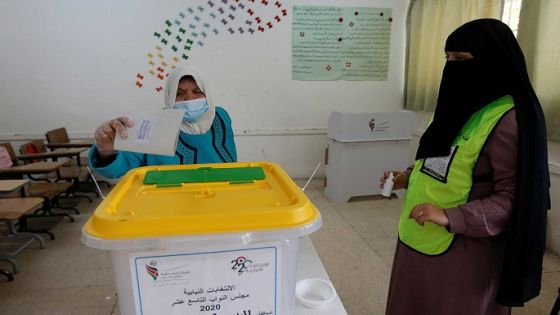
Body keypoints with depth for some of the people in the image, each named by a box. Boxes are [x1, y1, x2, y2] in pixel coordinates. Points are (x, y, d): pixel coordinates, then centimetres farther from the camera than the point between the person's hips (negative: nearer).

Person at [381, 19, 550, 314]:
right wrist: (408, 177, 5)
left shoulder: (508, 119, -19)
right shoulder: (463, 102, 8)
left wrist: (450, 218, -28)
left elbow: (512, 198, -19)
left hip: (461, 248, -8)